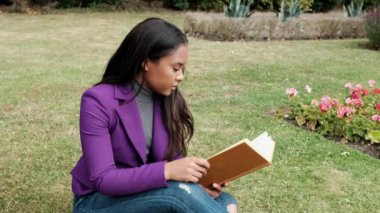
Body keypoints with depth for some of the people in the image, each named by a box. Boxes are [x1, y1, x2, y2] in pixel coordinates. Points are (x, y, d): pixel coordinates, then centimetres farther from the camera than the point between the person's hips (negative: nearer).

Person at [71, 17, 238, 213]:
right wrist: (167, 171, -36)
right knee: (181, 192, -31)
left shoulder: (168, 100, -4)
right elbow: (102, 179, -25)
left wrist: (198, 180, -20)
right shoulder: (98, 102, -21)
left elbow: (173, 160, 1)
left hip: (149, 195, 5)